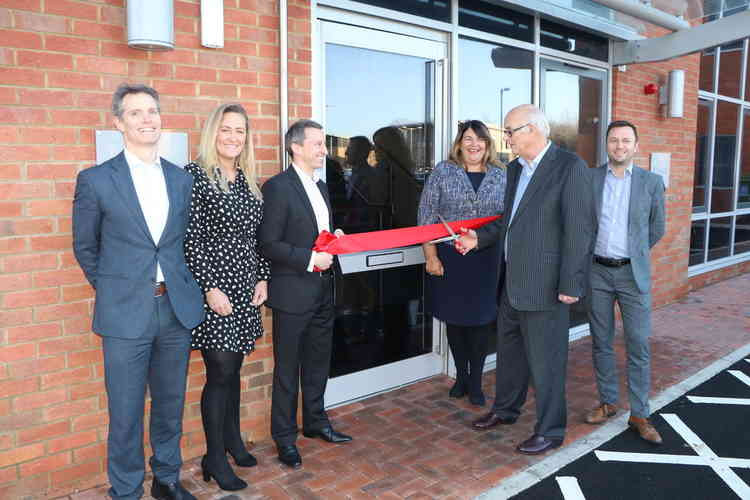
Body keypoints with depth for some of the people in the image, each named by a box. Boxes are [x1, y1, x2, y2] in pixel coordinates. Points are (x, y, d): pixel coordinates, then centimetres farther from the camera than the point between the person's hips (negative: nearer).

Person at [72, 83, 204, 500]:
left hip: (177, 308, 4)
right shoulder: (96, 180, -4)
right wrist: (111, 289, 7)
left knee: (171, 404, 16)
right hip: (126, 313, -3)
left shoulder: (183, 179, 7)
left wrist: (183, 285, 9)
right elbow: (85, 247, 6)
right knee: (126, 413, 7)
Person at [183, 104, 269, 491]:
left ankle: (233, 440, 33)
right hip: (214, 289, -6)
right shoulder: (196, 175, -9)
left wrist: (262, 278, 8)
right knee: (220, 373, -1)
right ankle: (215, 459, 15)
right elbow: (190, 239, -13)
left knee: (233, 369, 16)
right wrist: (209, 288, -17)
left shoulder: (247, 180, 12)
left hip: (245, 290, 6)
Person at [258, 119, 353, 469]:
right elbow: (268, 244, -17)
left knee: (318, 361, 19)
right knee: (287, 368, 6)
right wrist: (310, 259, -21)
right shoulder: (277, 187, -13)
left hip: (322, 290, 8)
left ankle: (316, 421, 36)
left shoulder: (320, 187, 13)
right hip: (293, 292, -8)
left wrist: (334, 238, 3)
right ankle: (285, 437, 20)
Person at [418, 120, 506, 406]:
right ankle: (460, 375, 28)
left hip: (486, 260, 1)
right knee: (455, 318, 9)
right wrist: (431, 256, -8)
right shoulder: (443, 172, 0)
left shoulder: (501, 176, 6)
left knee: (482, 318, 4)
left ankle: (475, 381, 20)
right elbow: (426, 217, -3)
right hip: (450, 258, -1)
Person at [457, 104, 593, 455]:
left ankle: (550, 430, 21)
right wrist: (479, 237, 6)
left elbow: (577, 229, -16)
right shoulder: (515, 168, 12)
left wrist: (570, 285, -18)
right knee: (509, 349, 21)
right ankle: (505, 409, 41)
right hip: (512, 281, 8)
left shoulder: (569, 166, -13)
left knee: (545, 359, 4)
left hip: (544, 283, -8)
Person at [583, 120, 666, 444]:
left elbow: (656, 229, 11)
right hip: (597, 272, 1)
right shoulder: (589, 179, 1)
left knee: (639, 345, 1)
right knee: (601, 343, 10)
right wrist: (595, 251, 10)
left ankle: (639, 414, 12)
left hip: (633, 274, -1)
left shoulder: (651, 182, 1)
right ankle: (607, 402, 25)